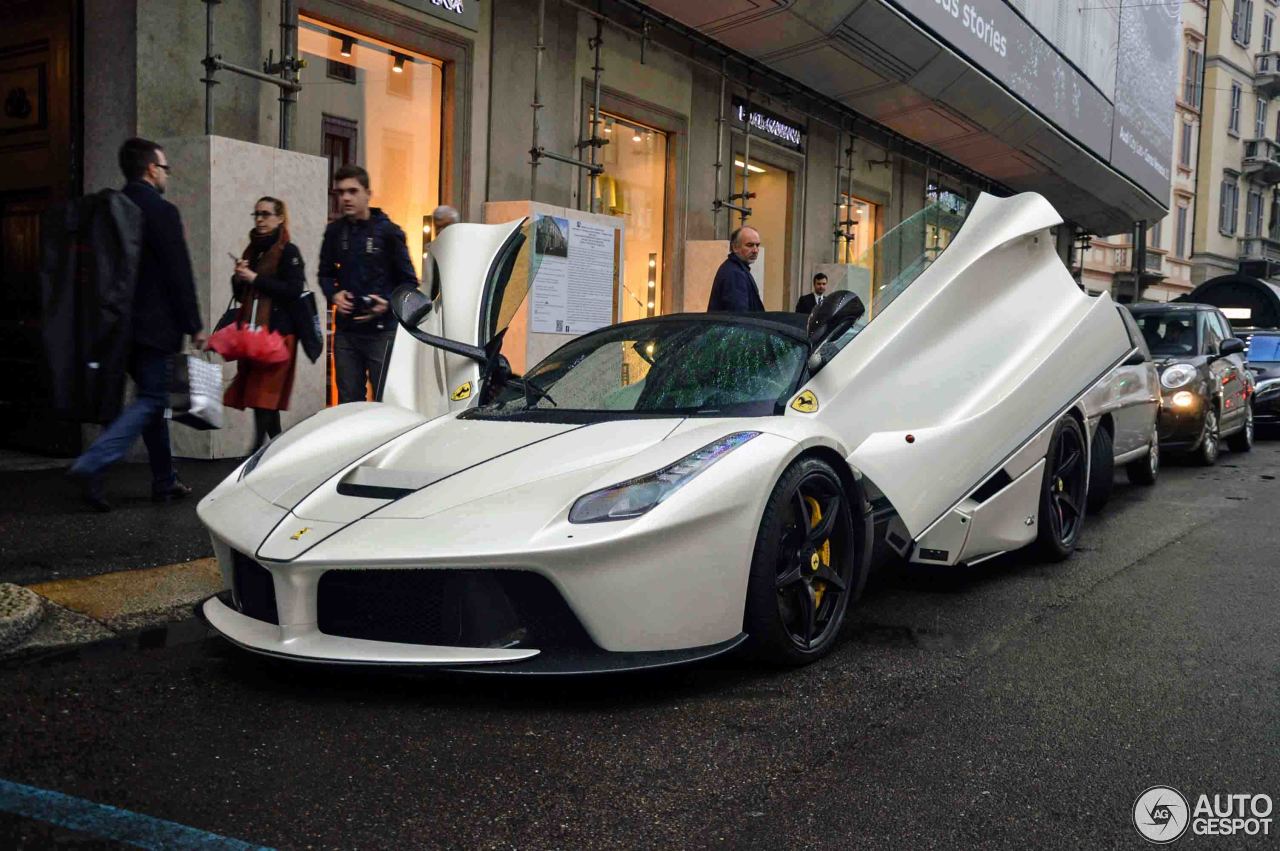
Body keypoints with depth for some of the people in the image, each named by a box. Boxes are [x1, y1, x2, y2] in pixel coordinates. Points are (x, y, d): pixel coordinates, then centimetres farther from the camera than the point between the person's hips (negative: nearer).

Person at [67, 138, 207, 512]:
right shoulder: (162, 211, -13)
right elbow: (179, 275, -14)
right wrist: (194, 326, -8)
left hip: (121, 323, 8)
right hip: (155, 325, -8)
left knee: (152, 398, 15)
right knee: (151, 400, -3)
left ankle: (165, 481, 21)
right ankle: (91, 465, -17)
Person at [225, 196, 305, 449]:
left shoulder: (288, 251, -2)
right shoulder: (253, 250, 19)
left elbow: (294, 290, -15)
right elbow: (240, 295, 23)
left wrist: (255, 278, -13)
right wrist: (239, 278, 2)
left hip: (277, 332, -7)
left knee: (264, 399, -11)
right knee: (268, 401, 6)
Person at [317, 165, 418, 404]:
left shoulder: (387, 231, -5)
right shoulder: (335, 231, 7)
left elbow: (409, 281, -1)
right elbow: (325, 274, 19)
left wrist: (388, 303, -18)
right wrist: (334, 295, -1)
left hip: (382, 332, -4)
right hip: (345, 330, 4)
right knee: (348, 401, 11)